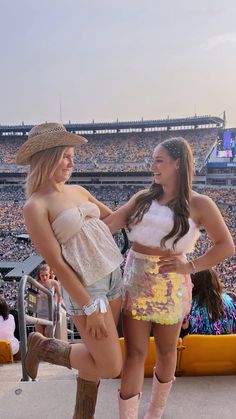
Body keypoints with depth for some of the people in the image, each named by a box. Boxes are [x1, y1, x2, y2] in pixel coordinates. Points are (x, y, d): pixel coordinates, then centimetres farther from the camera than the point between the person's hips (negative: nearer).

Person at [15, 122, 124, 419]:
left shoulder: (78, 191, 6)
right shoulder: (35, 206, -15)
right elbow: (57, 264, -16)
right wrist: (90, 307, -14)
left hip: (113, 277, 7)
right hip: (86, 287, -7)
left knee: (96, 358, 18)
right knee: (110, 367, 2)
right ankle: (42, 347, 21)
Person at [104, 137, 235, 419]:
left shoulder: (198, 204, -7)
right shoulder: (142, 198, 3)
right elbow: (108, 224, -1)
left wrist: (191, 267, -14)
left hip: (170, 286, -1)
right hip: (136, 281, 2)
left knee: (166, 351, 18)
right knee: (134, 353, 7)